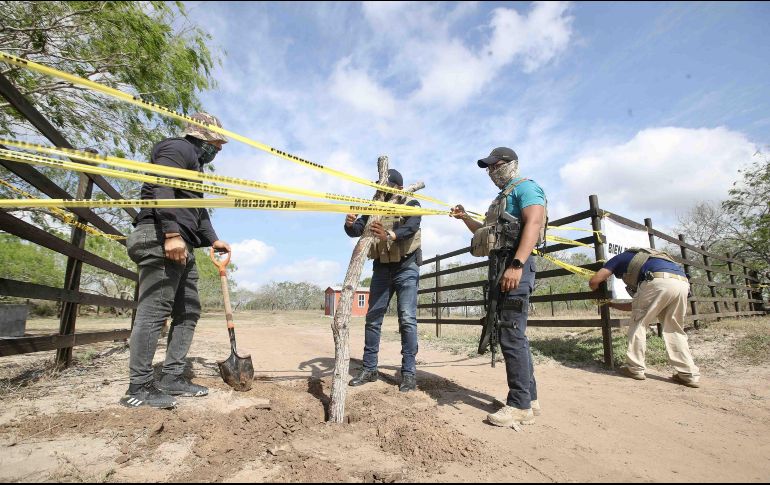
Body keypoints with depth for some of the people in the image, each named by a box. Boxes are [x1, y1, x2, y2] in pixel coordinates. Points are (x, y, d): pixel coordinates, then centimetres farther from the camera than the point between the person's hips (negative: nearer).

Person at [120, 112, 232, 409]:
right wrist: (171, 234, -27)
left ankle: (171, 378, 14)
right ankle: (139, 387, -3)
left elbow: (198, 209, 31)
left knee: (188, 312, 8)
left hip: (181, 246, 11)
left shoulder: (195, 163, 31)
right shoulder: (178, 148, 0)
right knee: (154, 311, -10)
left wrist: (213, 240, 21)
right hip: (160, 239, -11)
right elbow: (162, 188, -18)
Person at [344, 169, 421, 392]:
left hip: (406, 267, -4)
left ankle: (409, 372, -1)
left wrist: (389, 235, -42)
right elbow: (358, 230, 0)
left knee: (407, 319, -9)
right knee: (372, 318, 5)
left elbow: (411, 227, -23)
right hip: (381, 268, 5)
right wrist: (350, 224, -24)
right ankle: (369, 369, 16)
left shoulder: (411, 204, -2)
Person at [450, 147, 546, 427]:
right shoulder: (502, 197, 28)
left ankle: (520, 406, -2)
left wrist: (516, 265, -29)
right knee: (514, 334, 11)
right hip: (499, 266, 10)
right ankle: (529, 399, 20)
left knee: (511, 334, -11)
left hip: (515, 265, -10)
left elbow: (534, 223, -18)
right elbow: (487, 233, 36)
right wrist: (465, 218, 21)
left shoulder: (525, 187, -1)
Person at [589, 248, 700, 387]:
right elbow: (636, 306, 42)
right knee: (674, 330, 20)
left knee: (638, 323, 9)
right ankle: (689, 375, 18)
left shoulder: (621, 258, 26)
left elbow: (594, 281, 14)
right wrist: (611, 304, 53)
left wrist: (598, 293, 35)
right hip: (682, 284, 7)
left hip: (659, 281, -7)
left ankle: (635, 368, 12)